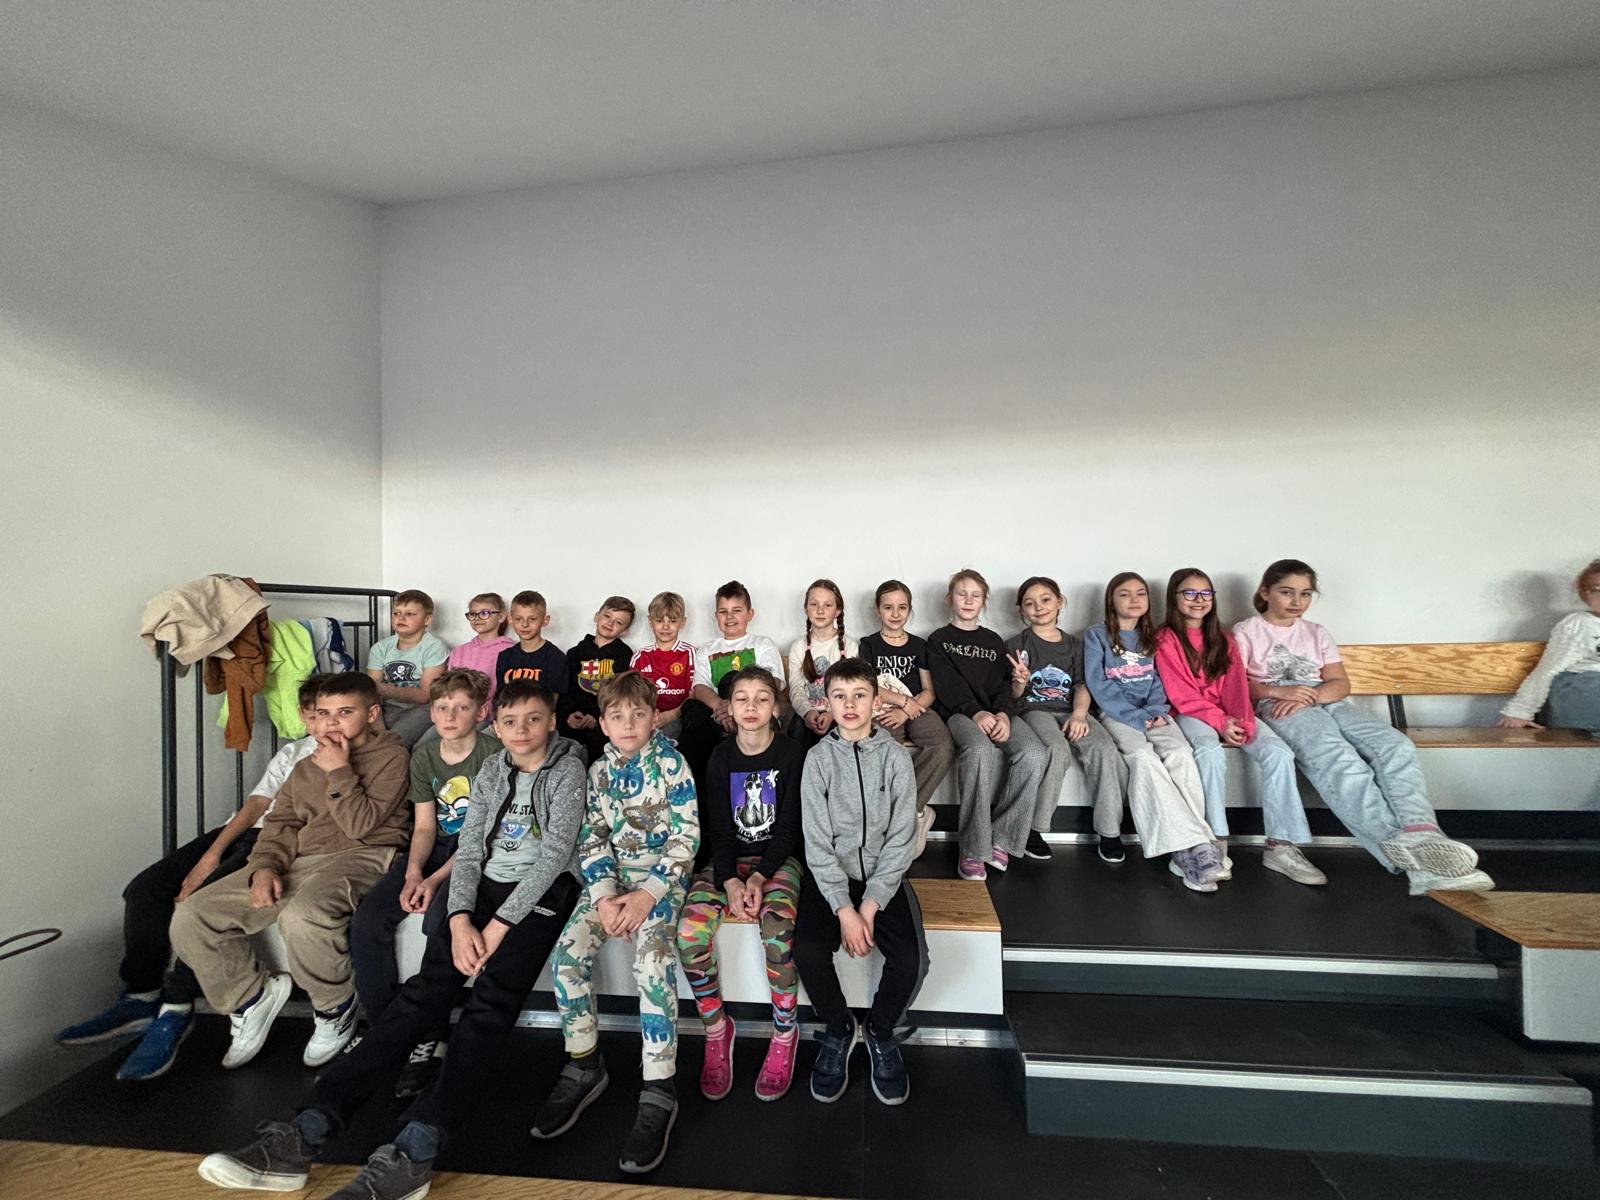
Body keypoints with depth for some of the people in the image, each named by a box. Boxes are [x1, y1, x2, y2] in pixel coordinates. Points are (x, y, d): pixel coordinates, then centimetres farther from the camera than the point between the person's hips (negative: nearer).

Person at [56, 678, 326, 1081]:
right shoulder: (290, 752, 23)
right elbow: (254, 805, 12)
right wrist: (211, 854, -2)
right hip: (243, 833, 8)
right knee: (146, 887, -5)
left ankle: (175, 1011, -11)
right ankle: (141, 998, 4)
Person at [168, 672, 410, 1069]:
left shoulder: (391, 756, 1)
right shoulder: (306, 767, 26)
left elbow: (361, 824, -8)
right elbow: (280, 824, 16)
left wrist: (339, 772, -7)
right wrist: (264, 867, -3)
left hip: (358, 858, -7)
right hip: (298, 863, 8)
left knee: (301, 916, -36)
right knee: (191, 917, -6)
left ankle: (336, 1008, -7)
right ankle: (252, 996, 14)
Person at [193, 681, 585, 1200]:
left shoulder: (568, 770, -2)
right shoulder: (491, 771, 13)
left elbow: (554, 854, -11)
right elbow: (469, 849, 7)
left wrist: (498, 926, -15)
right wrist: (461, 920, -9)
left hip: (541, 893, -4)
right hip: (485, 888, 5)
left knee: (490, 1000, -24)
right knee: (423, 991, -13)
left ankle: (412, 1152, -31)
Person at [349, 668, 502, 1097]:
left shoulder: (493, 754, -13)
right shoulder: (424, 754, 6)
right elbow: (424, 826, 5)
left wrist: (435, 879, -21)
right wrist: (412, 873, -12)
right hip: (437, 848, 6)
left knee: (440, 920, -30)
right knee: (367, 919, -14)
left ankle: (428, 1036, -13)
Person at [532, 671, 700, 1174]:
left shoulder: (671, 763, -8)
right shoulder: (599, 770, 6)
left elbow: (686, 836, -11)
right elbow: (592, 838, 3)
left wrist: (648, 893, -20)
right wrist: (605, 895, -13)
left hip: (662, 874, -4)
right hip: (612, 874, 5)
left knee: (653, 959, -28)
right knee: (567, 953, -15)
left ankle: (659, 1091, -13)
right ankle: (584, 1067, 7)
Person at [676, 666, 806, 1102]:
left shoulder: (791, 753, -6)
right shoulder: (721, 757, 2)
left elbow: (789, 826, -8)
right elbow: (718, 827, -2)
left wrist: (759, 877, -18)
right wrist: (730, 881, -17)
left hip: (779, 858, -2)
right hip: (729, 860, 3)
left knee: (778, 931, -30)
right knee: (690, 930, -22)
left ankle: (785, 1035, -4)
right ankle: (716, 1028, 2)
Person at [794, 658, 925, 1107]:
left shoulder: (895, 756, -4)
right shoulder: (819, 758, -5)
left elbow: (901, 839, -5)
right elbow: (817, 842, -7)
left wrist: (870, 905, -13)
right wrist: (844, 909, -16)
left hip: (883, 875, 0)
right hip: (830, 875, 0)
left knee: (911, 960, -20)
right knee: (807, 950, -23)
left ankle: (881, 1032, 14)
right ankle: (838, 1029, 11)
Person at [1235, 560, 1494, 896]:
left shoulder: (1316, 633, 26)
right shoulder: (1246, 632, 13)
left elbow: (1341, 684, 13)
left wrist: (1310, 696, -10)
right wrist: (1278, 691, -18)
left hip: (1328, 703, 5)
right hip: (1278, 707, -5)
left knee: (1396, 746, -26)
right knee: (1339, 759, -35)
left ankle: (1422, 837, -41)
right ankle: (1401, 848, -45)